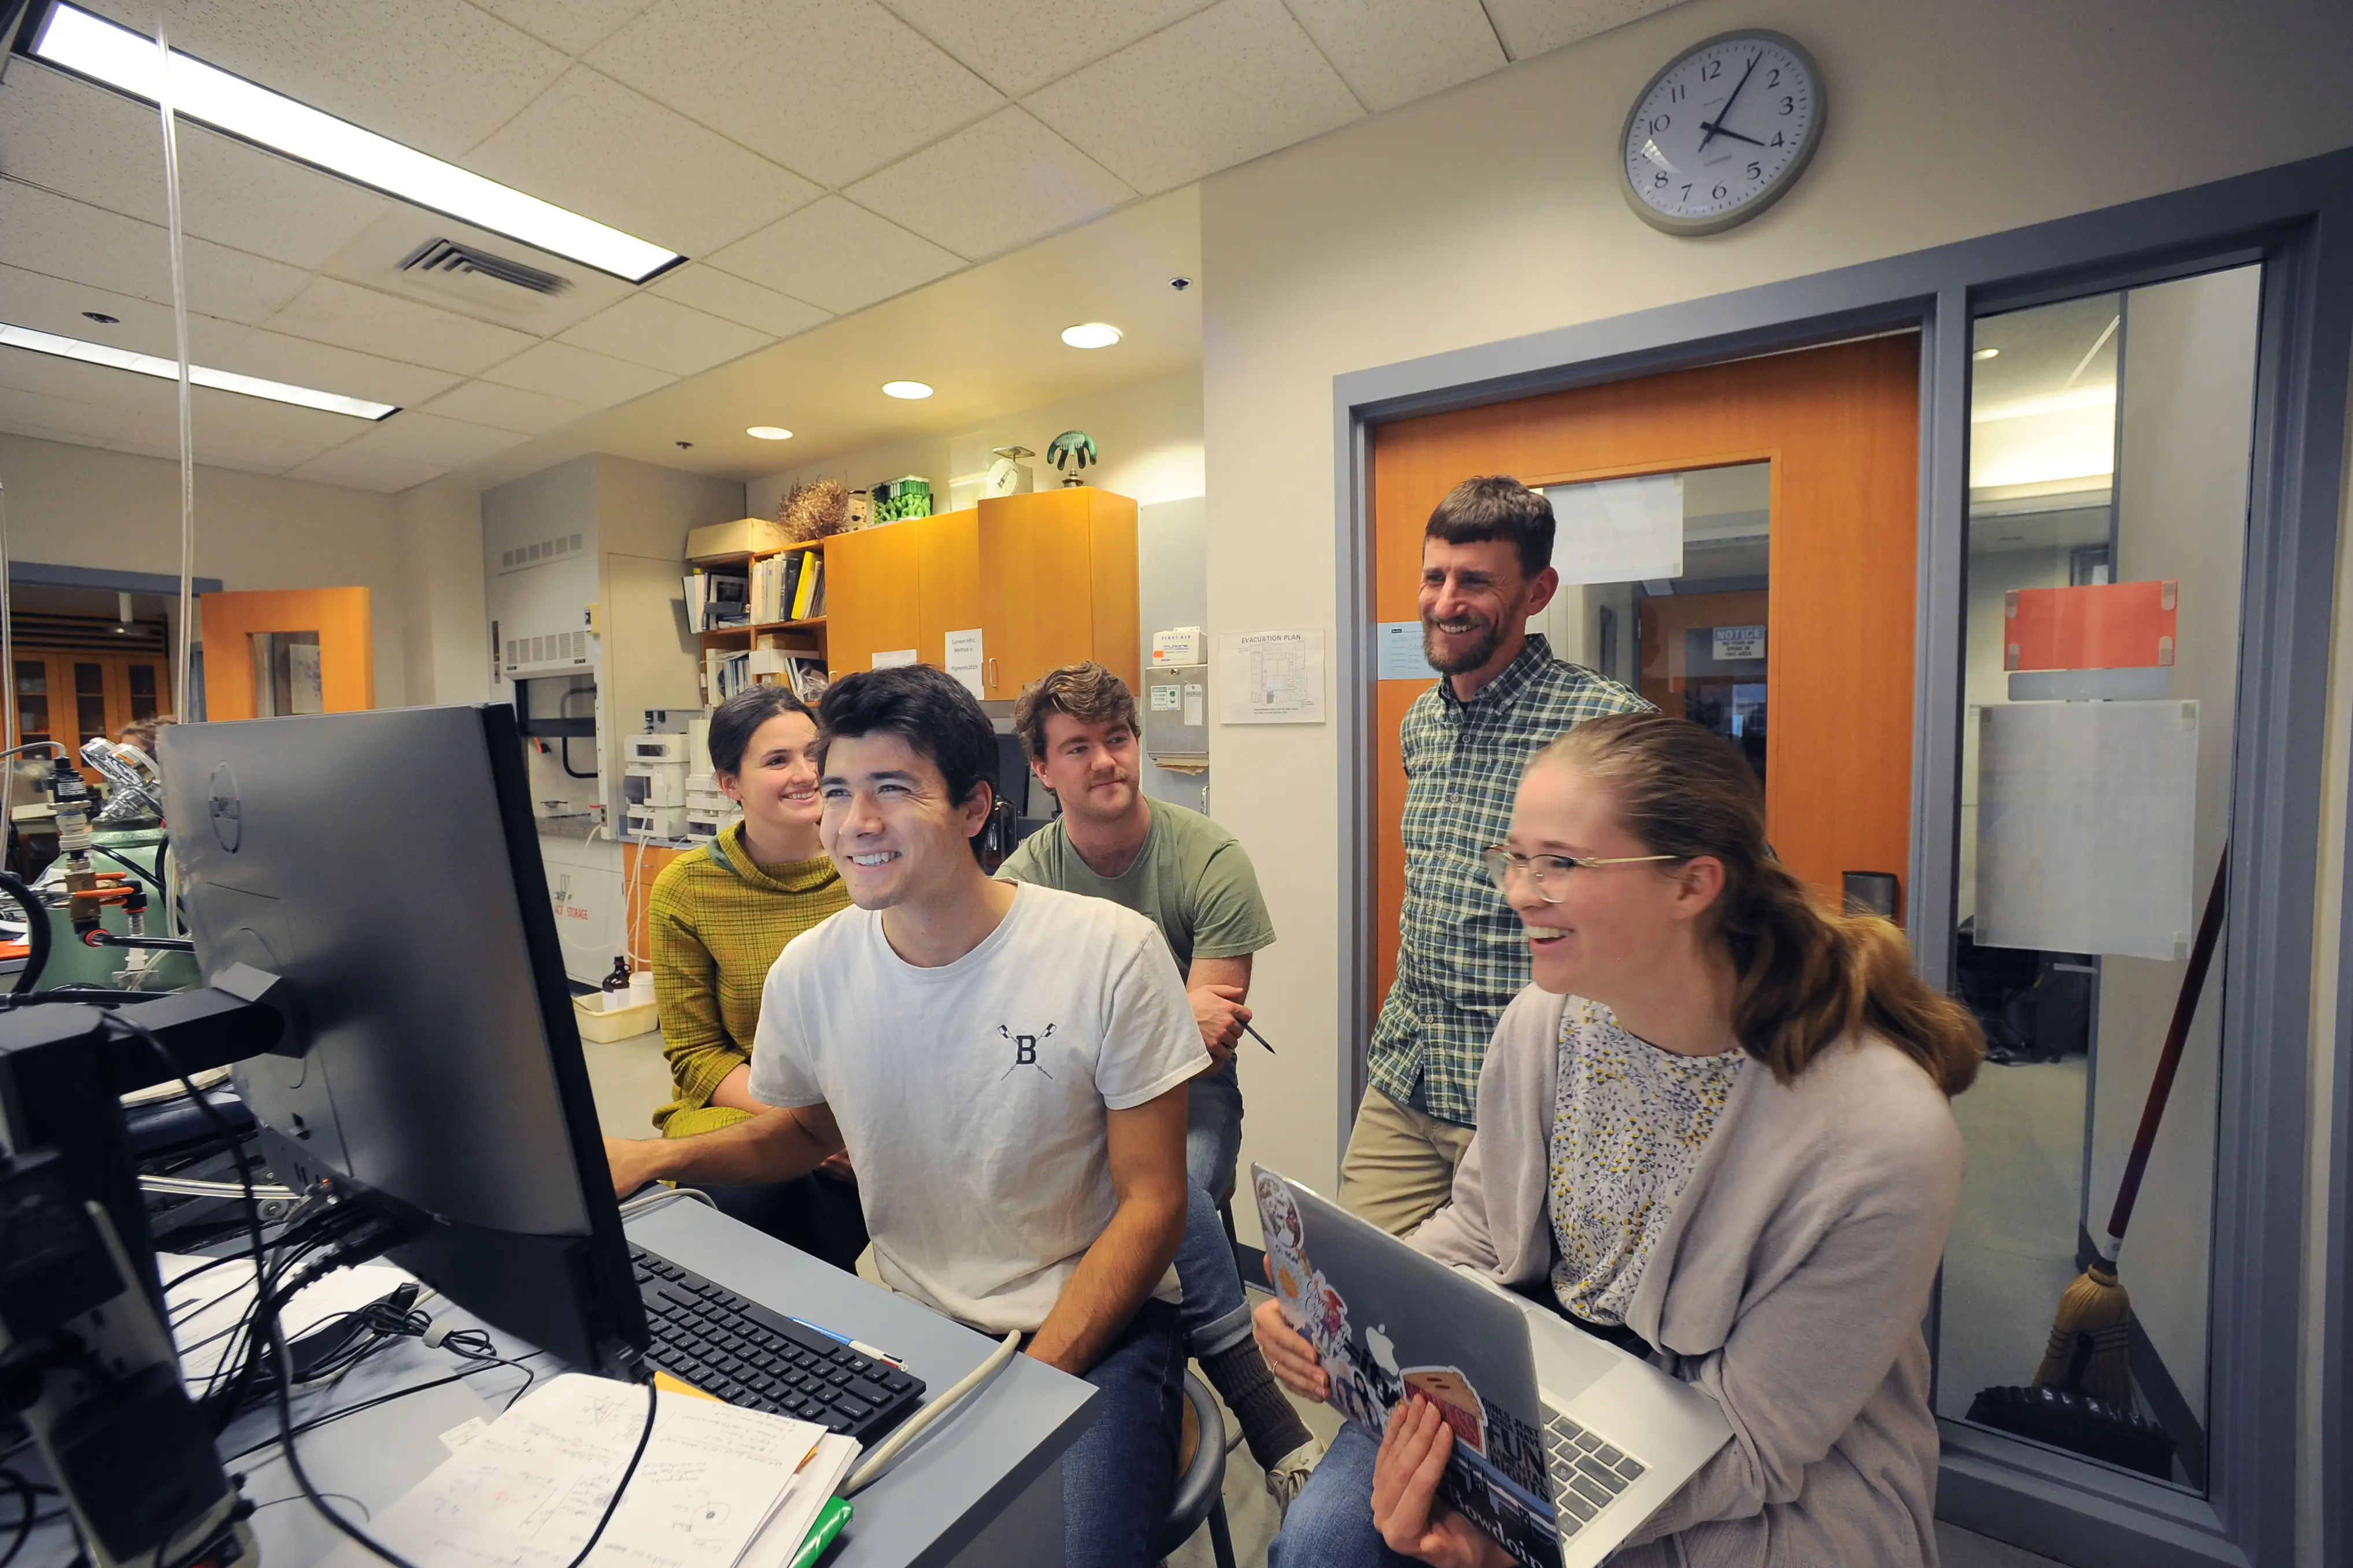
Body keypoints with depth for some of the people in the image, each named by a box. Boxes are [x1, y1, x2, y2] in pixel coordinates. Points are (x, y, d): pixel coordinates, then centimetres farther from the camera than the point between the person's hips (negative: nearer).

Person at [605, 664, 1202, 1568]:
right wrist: (654, 1158, 0)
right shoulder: (809, 970, -6)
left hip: (1095, 1326, -3)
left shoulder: (1110, 953, -18)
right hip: (912, 1323, 4)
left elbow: (1151, 1201, -11)